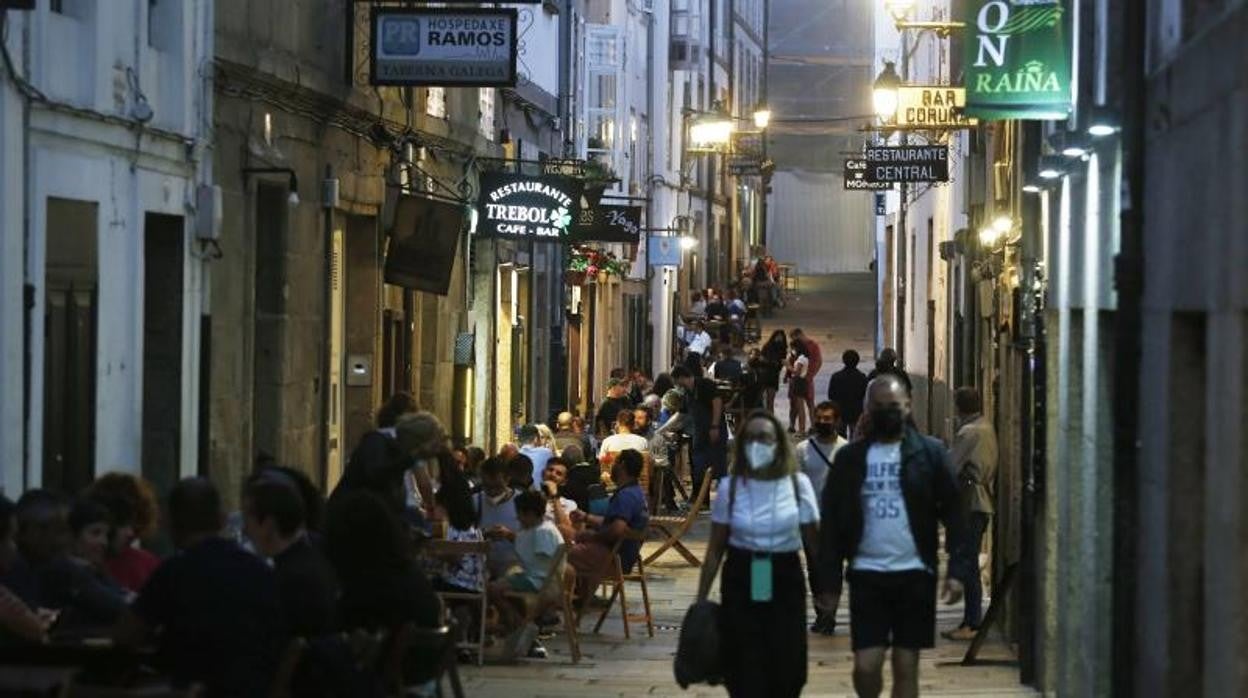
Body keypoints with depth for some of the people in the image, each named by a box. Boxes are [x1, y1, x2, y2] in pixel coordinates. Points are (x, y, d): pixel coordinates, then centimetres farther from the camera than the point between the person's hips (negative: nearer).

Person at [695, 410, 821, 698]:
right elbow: (715, 549, 5)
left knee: (786, 674, -1)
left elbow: (813, 543, 1)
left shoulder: (798, 484, -1)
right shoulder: (730, 487, 1)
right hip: (741, 582, 0)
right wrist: (701, 599, 3)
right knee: (745, 675, -3)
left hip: (784, 581, 0)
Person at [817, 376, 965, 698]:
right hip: (867, 573, 1)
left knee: (906, 667, 3)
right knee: (866, 666, -3)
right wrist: (829, 583, 1)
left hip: (915, 573, -1)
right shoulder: (850, 457, 5)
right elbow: (832, 523, 6)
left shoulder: (929, 452, 1)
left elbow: (952, 513, -1)